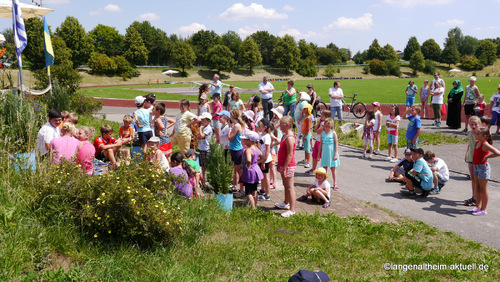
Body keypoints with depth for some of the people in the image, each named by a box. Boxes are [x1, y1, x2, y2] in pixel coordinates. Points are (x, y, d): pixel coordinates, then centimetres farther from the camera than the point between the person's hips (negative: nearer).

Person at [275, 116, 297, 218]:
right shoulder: (285, 135, 11)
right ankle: (286, 203, 40)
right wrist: (279, 165, 21)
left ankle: (292, 210, -2)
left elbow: (290, 155, -23)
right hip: (283, 164, 10)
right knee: (286, 185, 23)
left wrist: (284, 168, -23)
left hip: (288, 165, -10)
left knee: (290, 187, -6)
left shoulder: (290, 138, -21)